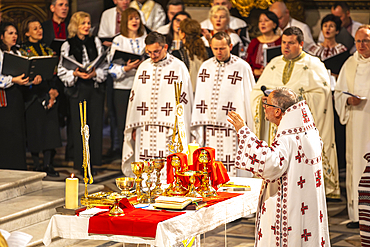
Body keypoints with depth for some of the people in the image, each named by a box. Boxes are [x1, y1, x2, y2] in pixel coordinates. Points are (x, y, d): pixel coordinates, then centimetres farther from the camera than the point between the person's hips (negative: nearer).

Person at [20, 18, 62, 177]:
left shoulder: (47, 50, 15)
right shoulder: (24, 50, 0)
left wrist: (54, 90, -4)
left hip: (48, 91, 4)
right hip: (33, 94, -4)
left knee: (50, 127, -4)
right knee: (34, 128, -2)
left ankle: (48, 164, -3)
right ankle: (37, 165, 5)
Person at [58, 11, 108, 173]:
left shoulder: (96, 42, 9)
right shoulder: (67, 45, 3)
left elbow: (105, 66, 8)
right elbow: (62, 71, 1)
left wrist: (95, 73, -10)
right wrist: (75, 74, -15)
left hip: (95, 87, 2)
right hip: (77, 89, -2)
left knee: (96, 123, -1)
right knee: (79, 125, -2)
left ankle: (93, 161, 6)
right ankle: (81, 163, 5)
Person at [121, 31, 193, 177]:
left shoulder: (178, 67, -1)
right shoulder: (143, 67, 14)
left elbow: (183, 100, -4)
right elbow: (135, 98, 16)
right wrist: (134, 127, 11)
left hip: (168, 131, -4)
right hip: (144, 130, 4)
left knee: (167, 170, -8)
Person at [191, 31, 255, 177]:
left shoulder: (242, 67, 0)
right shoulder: (206, 66, 12)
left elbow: (248, 98, 0)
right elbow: (199, 98, 14)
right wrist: (199, 127, 8)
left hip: (231, 130, -4)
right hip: (209, 129, 4)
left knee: (231, 174, -6)